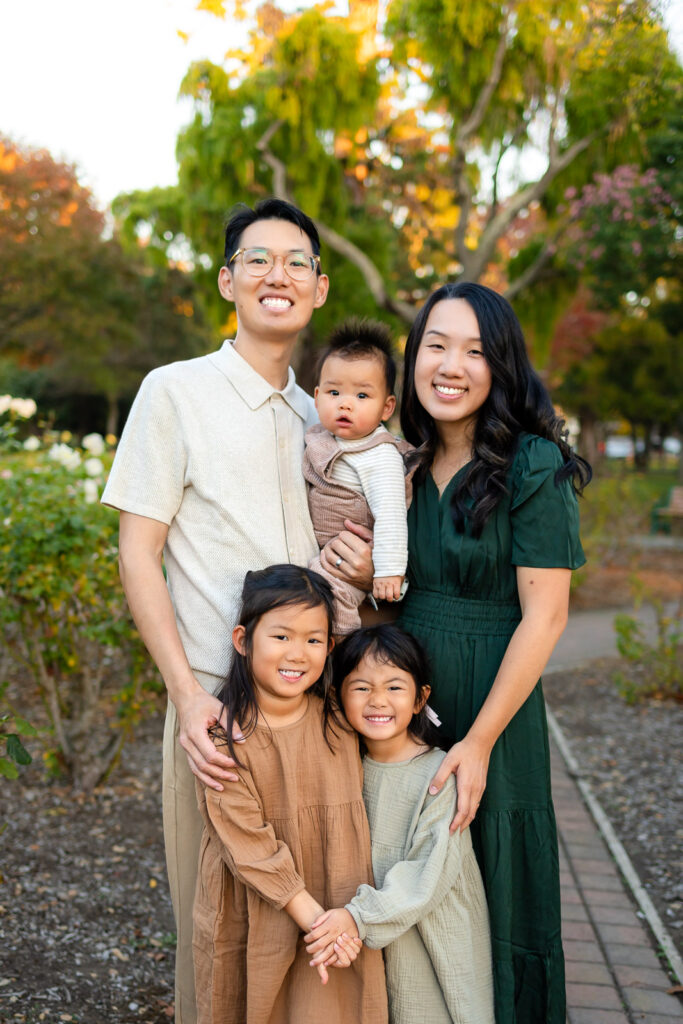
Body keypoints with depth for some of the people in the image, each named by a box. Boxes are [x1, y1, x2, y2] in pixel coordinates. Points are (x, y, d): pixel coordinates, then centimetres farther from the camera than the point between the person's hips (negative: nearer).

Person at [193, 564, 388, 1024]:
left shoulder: (339, 723, -3)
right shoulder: (224, 734, -17)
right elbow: (248, 844, -18)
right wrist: (312, 917, -18)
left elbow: (351, 827, 5)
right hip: (250, 920, -3)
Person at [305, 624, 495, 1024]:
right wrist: (330, 929, -9)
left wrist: (358, 915, -29)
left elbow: (432, 872, -23)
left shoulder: (439, 773, -19)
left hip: (435, 941, -4)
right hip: (373, 937, 4)